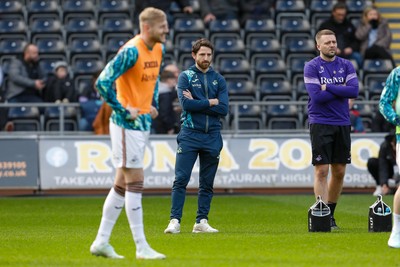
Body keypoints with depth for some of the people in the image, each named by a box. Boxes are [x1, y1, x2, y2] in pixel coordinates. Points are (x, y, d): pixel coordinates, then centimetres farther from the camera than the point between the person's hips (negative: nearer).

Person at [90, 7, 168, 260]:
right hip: (128, 125, -9)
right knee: (135, 182, -7)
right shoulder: (131, 52, -18)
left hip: (144, 123, 9)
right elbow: (103, 82, -23)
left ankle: (101, 242, 18)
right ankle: (141, 247, -3)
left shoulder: (159, 50, 8)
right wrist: (124, 110, -18)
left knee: (123, 184, 11)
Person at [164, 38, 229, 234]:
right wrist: (211, 102, -7)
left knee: (207, 183, 6)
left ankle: (201, 222, 12)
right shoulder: (185, 76, 2)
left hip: (212, 136, 3)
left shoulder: (218, 79, 10)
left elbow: (223, 109, -3)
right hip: (189, 135, -3)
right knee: (181, 179, -8)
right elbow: (186, 104, -13)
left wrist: (197, 103, -8)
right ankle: (175, 221, -8)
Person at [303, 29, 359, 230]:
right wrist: (342, 92, -7)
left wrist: (329, 88, -12)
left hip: (342, 123, 4)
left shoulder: (346, 65, 8)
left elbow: (354, 90, -7)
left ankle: (331, 213, 19)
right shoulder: (311, 67, -3)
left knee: (339, 172, 7)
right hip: (320, 124, -4)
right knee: (322, 171, -7)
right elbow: (317, 96, -15)